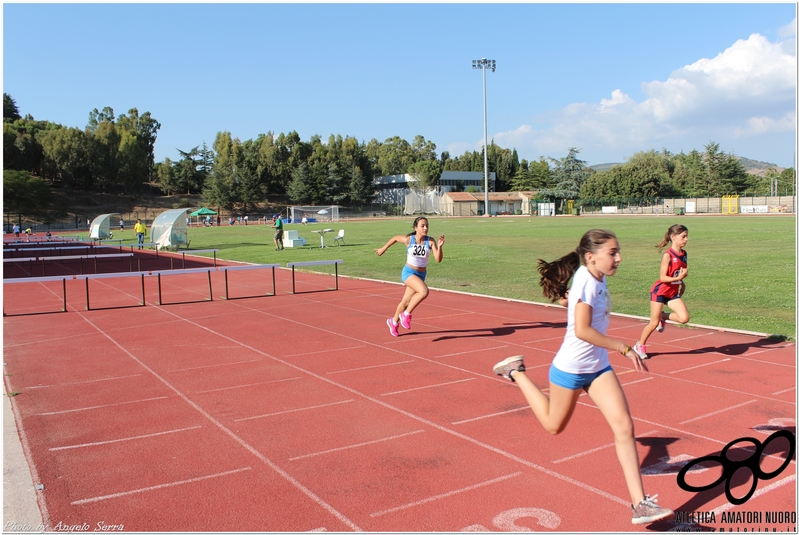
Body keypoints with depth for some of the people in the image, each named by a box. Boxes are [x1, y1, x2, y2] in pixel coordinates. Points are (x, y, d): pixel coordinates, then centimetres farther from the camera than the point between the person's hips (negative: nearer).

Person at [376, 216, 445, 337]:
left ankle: (394, 322, 44)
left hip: (421, 275, 4)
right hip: (408, 272, -4)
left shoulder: (430, 241, -11)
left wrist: (439, 246, -35)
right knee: (424, 291, -31)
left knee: (406, 302, 17)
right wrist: (383, 249, 18)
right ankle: (406, 314, -12)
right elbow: (395, 238, 8)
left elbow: (438, 259, -19)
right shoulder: (408, 239, -13)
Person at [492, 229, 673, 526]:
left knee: (624, 426, -4)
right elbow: (582, 330, -29)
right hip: (571, 368, -7)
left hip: (598, 368, 7)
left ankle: (640, 504, 0)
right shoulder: (586, 281, -23)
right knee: (554, 425, 15)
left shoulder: (598, 278, 2)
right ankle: (517, 372, 32)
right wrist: (624, 348, -25)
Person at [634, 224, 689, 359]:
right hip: (660, 291, -6)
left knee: (684, 318, -12)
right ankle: (640, 346, 20)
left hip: (673, 292, 6)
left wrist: (682, 282, 4)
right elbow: (663, 278, -20)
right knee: (653, 323, 0)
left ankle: (663, 317, 18)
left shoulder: (684, 254, 1)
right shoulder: (667, 255, -20)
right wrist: (678, 277, -31)